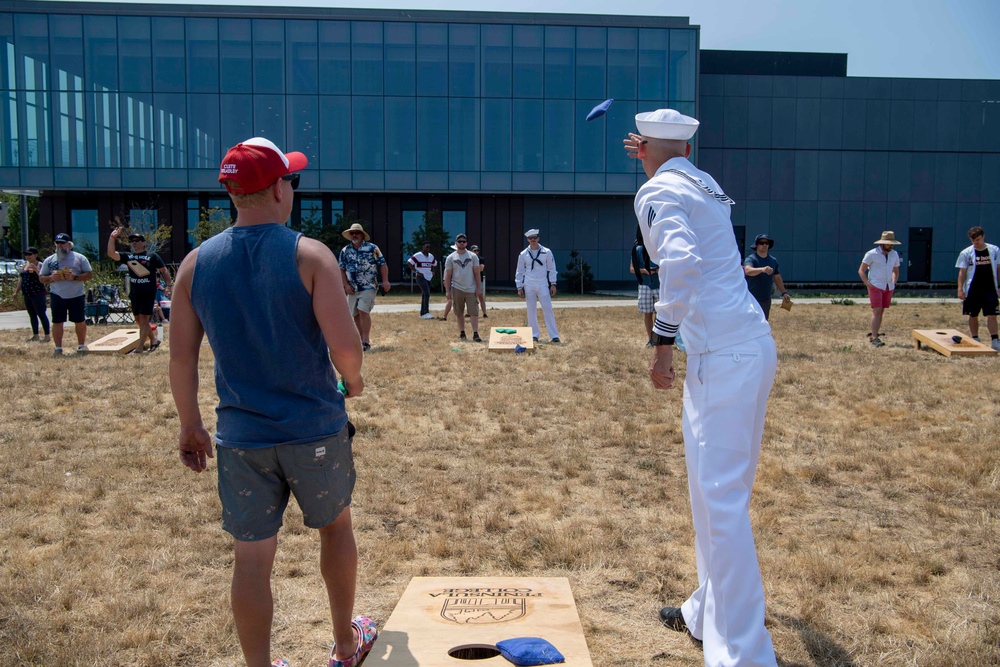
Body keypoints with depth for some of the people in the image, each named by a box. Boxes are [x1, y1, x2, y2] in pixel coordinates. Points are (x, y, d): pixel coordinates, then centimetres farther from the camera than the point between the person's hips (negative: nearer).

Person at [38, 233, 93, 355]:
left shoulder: (79, 258, 2)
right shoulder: (49, 260, 9)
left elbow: (90, 275, -1)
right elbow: (41, 278, 11)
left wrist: (75, 277, -17)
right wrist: (51, 278, -11)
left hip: (77, 295, -1)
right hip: (57, 296, 2)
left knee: (80, 321, 4)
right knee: (57, 322, 1)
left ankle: (81, 345, 17)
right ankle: (58, 348, 7)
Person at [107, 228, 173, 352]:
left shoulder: (152, 256, 1)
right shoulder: (128, 256, 11)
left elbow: (164, 270, 2)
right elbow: (111, 254, 1)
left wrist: (168, 286, -8)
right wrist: (112, 237, -6)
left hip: (148, 293, -5)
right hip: (134, 294, 5)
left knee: (143, 319, -8)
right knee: (139, 320, 12)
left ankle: (139, 348, -9)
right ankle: (153, 340, 28)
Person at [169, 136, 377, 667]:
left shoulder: (196, 262, -1)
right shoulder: (310, 255, -12)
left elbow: (181, 356, 0)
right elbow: (344, 345, -19)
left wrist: (190, 426, 12)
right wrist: (353, 379, 3)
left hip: (240, 438, 2)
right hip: (314, 430, -2)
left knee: (251, 559, 11)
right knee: (336, 526, 21)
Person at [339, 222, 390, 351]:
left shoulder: (372, 248, -3)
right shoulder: (345, 251, 7)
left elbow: (382, 264, -2)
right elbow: (342, 269, 10)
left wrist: (385, 281, -11)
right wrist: (346, 285, -1)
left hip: (368, 287, -5)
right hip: (353, 289, 5)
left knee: (363, 311, -17)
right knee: (356, 315, 9)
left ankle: (366, 341, -15)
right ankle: (361, 339, 22)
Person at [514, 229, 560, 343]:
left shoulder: (546, 252, 4)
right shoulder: (523, 254, 6)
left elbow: (552, 268, 6)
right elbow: (519, 272, 9)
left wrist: (553, 284, -1)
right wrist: (519, 287, 3)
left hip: (543, 285, -1)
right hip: (529, 286, 2)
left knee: (548, 309, -6)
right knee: (531, 310, 4)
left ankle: (554, 335, -4)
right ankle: (534, 334, 13)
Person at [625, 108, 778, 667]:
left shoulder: (659, 190, -5)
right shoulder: (704, 182, 21)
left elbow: (681, 261, -23)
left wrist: (663, 339, -19)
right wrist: (658, 162, 53)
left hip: (723, 357, -10)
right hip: (754, 345, 10)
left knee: (722, 498, -10)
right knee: (719, 488, 18)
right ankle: (711, 613, 33)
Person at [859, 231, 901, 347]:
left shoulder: (894, 254, 6)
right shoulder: (872, 254, -10)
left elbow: (896, 271, 20)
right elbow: (861, 271, -6)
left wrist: (893, 283, 4)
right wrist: (868, 284, -16)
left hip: (888, 288, 6)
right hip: (875, 286, -6)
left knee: (881, 312, 8)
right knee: (876, 312, -12)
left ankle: (872, 335, 17)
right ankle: (874, 338, -13)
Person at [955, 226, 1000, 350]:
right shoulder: (966, 253, -2)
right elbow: (962, 272, -1)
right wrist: (960, 289, -7)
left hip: (990, 289, 0)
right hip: (973, 289, 0)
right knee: (973, 315, 8)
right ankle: (975, 340, 19)